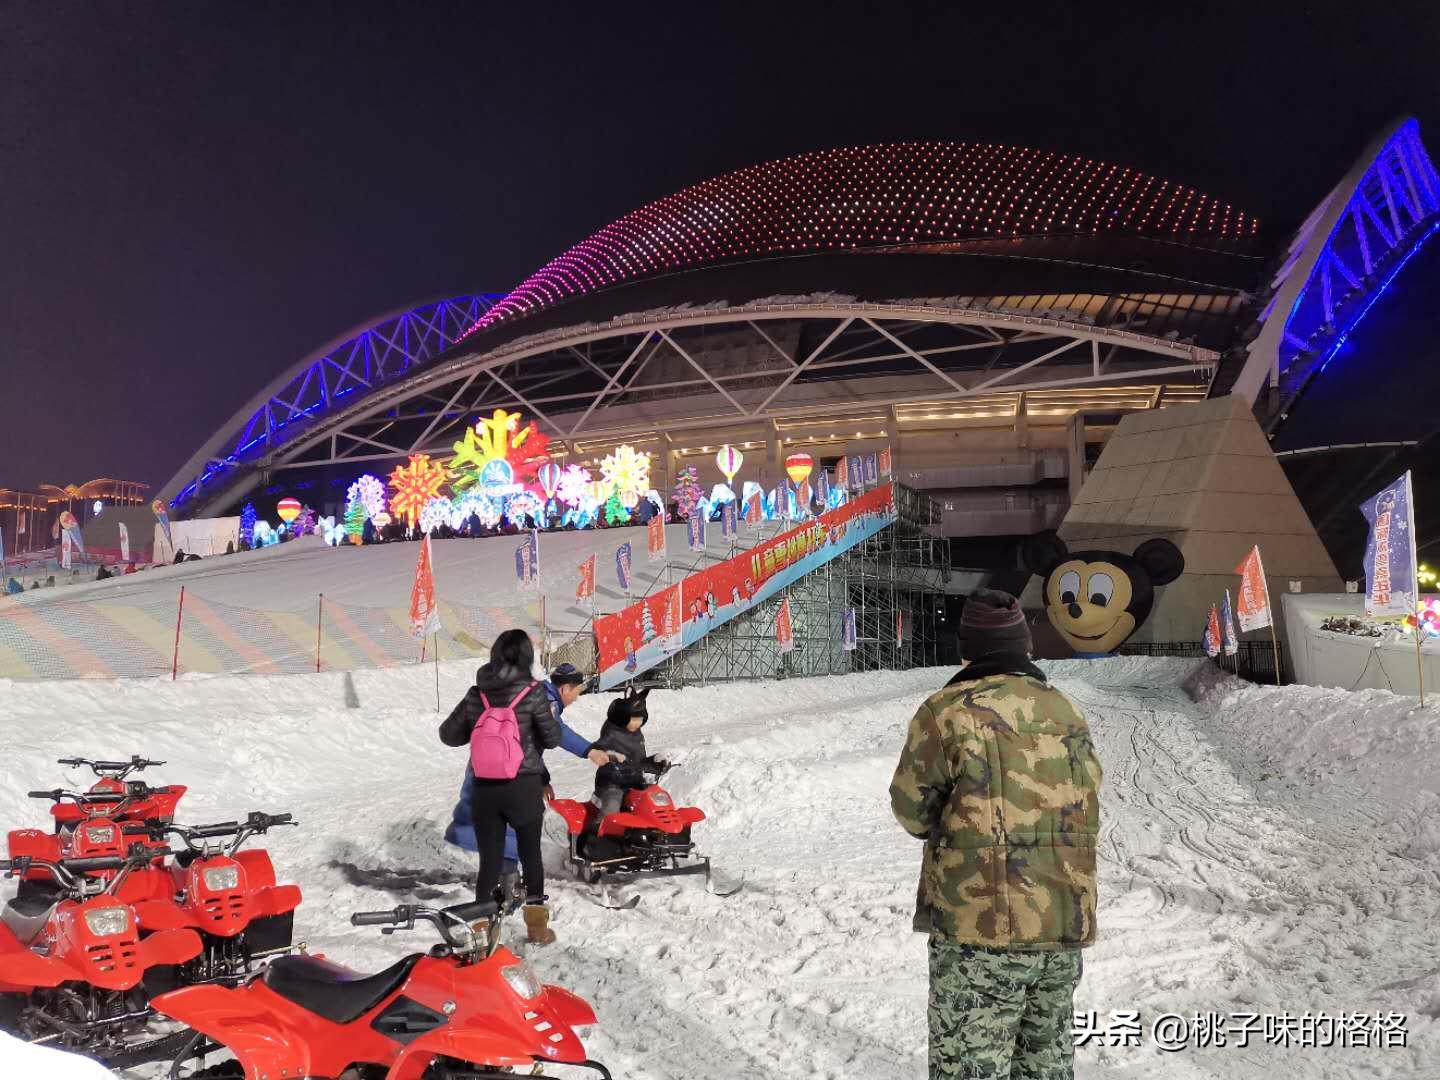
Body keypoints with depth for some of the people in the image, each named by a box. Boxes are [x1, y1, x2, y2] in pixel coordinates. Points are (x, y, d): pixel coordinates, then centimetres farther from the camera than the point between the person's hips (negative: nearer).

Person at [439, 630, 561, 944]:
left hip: (484, 788, 2)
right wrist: (552, 720, 15)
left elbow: (449, 735, 8)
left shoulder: (475, 694, -1)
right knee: (531, 853, 17)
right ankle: (536, 924, 23)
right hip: (524, 787, -2)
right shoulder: (532, 692, -11)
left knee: (489, 859, 11)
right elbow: (551, 738, -5)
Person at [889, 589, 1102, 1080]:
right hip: (1066, 923, 6)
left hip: (982, 927, -6)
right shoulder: (1065, 711, 6)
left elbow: (912, 811, -4)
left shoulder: (947, 711, -11)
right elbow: (1086, 804, 12)